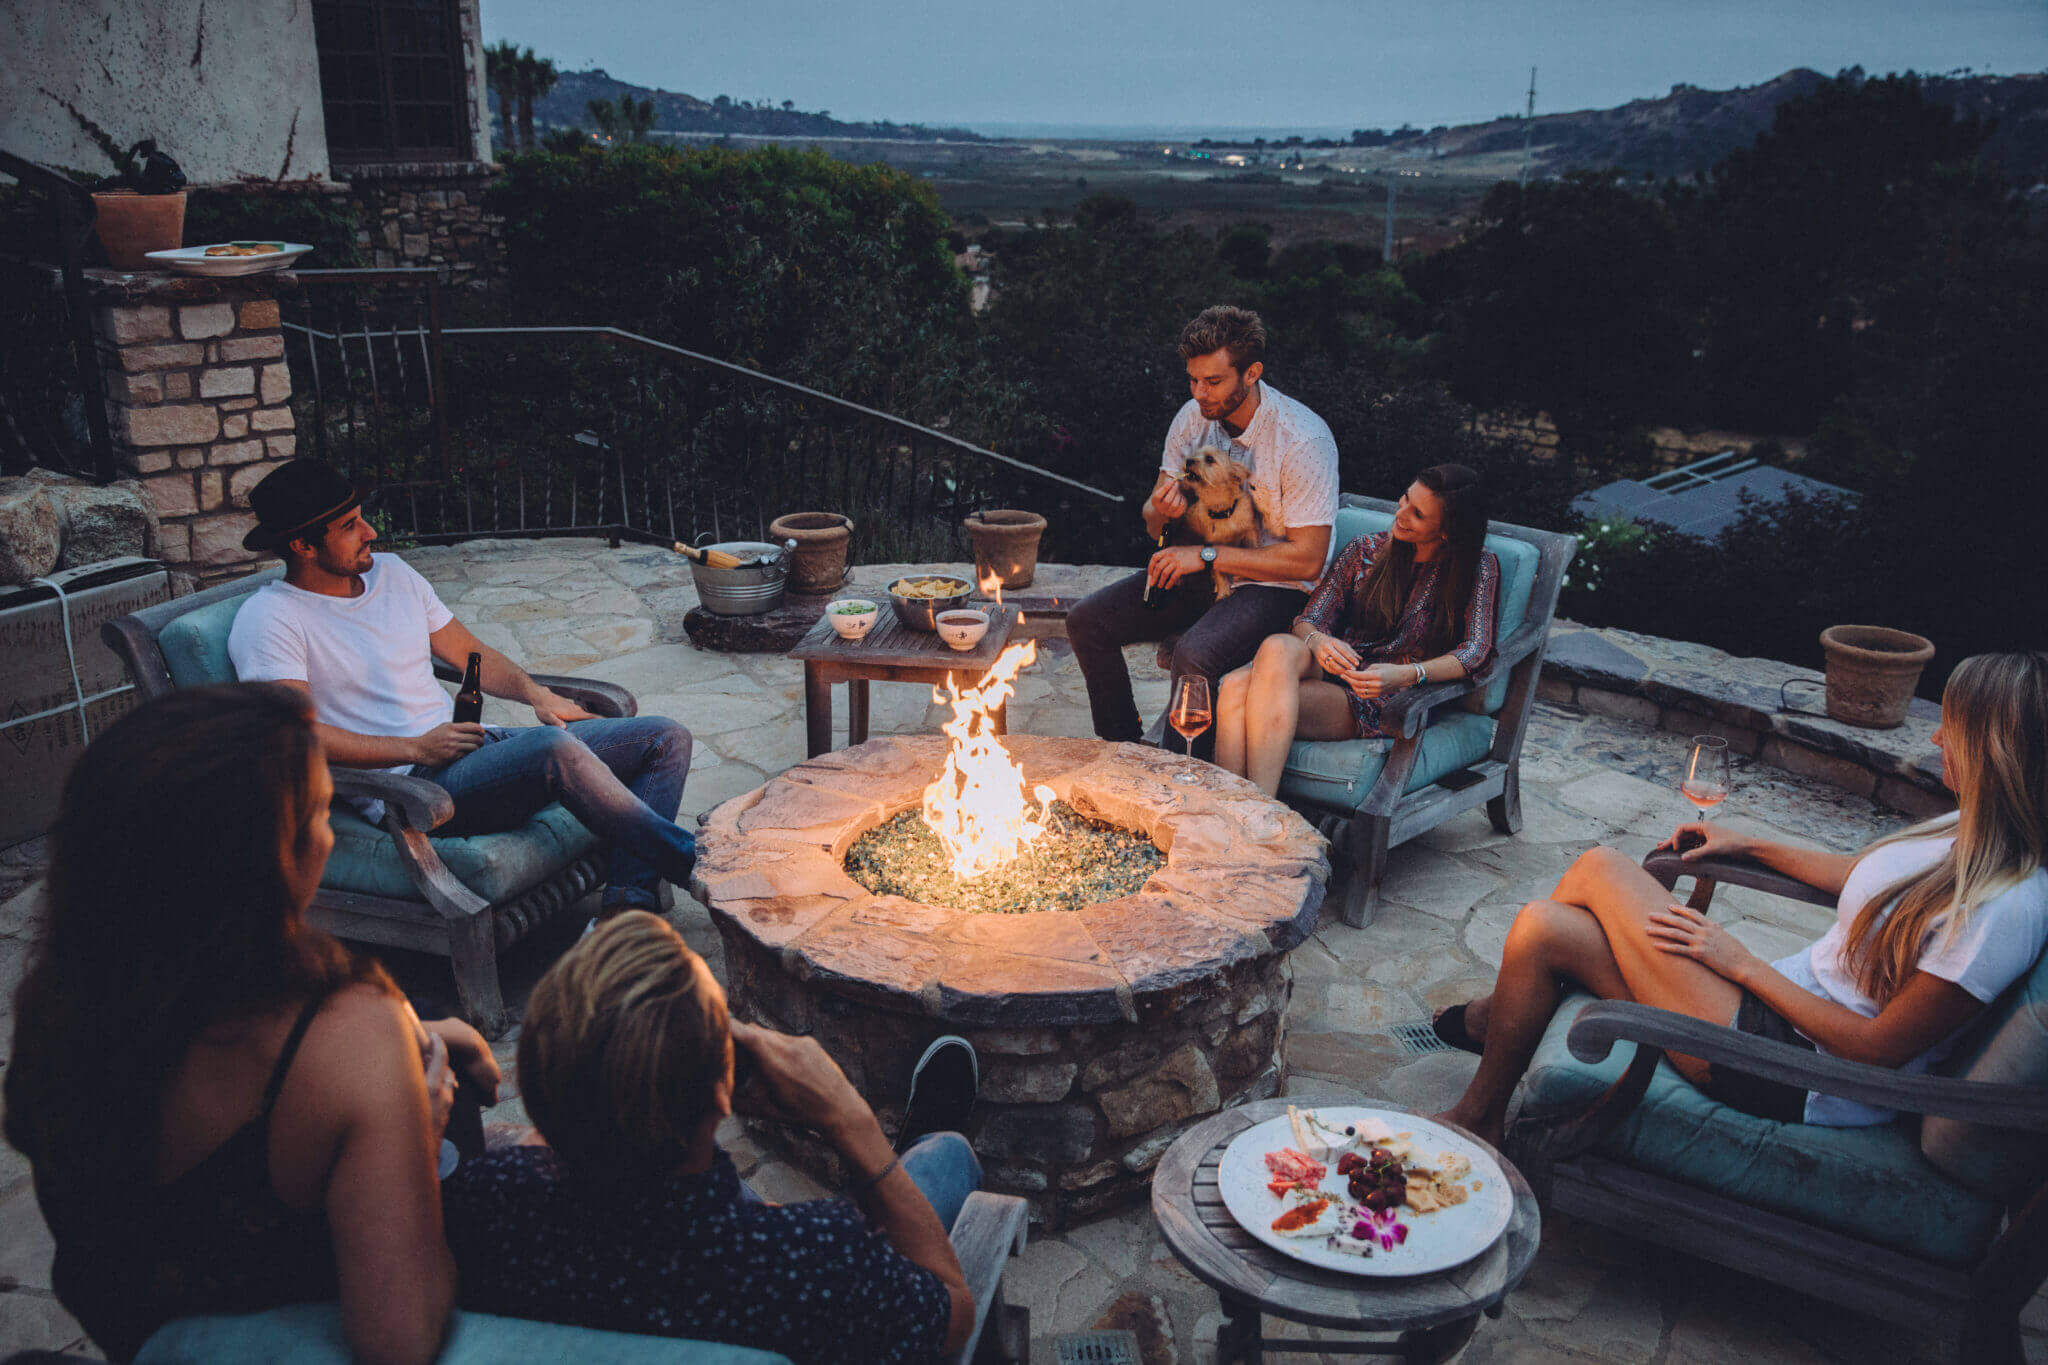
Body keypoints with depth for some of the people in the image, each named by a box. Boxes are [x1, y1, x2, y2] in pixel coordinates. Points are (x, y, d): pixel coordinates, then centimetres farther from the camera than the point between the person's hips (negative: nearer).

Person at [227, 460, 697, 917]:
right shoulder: (268, 618, -4)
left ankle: (626, 906, -23)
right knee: (555, 749, -38)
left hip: (473, 742, 8)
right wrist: (418, 749, -20)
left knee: (665, 737, -6)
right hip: (409, 781, -8)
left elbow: (469, 652, 23)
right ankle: (685, 856, -23)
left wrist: (536, 694, 4)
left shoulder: (391, 572, 18)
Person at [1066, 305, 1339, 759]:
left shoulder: (1304, 439, -20)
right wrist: (1162, 512, -19)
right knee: (1086, 621, -6)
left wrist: (1205, 555, -21)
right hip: (1202, 572, 7)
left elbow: (1307, 560, -21)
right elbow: (1154, 523, 8)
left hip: (1274, 586, -7)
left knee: (1195, 655, -34)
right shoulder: (1193, 418, -1)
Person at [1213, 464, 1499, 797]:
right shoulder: (1366, 550, 14)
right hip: (1331, 672, 4)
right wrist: (1316, 641, -18)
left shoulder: (1477, 567, 5)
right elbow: (1308, 619, 8)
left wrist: (1405, 675, -26)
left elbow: (1476, 649, -8)